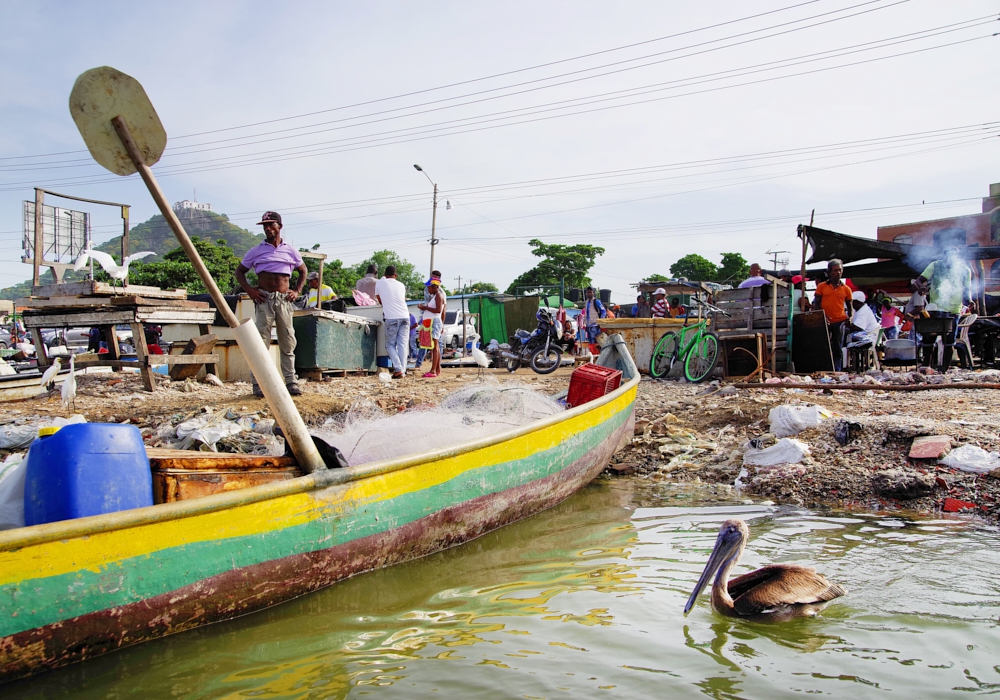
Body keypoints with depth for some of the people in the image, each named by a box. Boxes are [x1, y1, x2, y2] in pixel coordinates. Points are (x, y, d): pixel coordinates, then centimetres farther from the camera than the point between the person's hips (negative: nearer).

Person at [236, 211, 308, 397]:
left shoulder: (290, 251, 11)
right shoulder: (256, 251, 7)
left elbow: (303, 271, 24)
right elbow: (239, 271, 11)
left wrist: (297, 291, 10)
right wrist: (249, 290, -4)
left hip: (284, 300, 2)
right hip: (264, 298, -2)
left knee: (288, 342, 4)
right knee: (261, 341, -4)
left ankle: (291, 382, 10)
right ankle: (258, 383, -2)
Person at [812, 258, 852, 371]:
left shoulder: (846, 289, 7)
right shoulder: (821, 286, 4)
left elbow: (849, 306, 13)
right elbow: (816, 303, 4)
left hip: (839, 322, 1)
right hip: (825, 322, -1)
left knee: (838, 349, 3)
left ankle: (837, 372, 5)